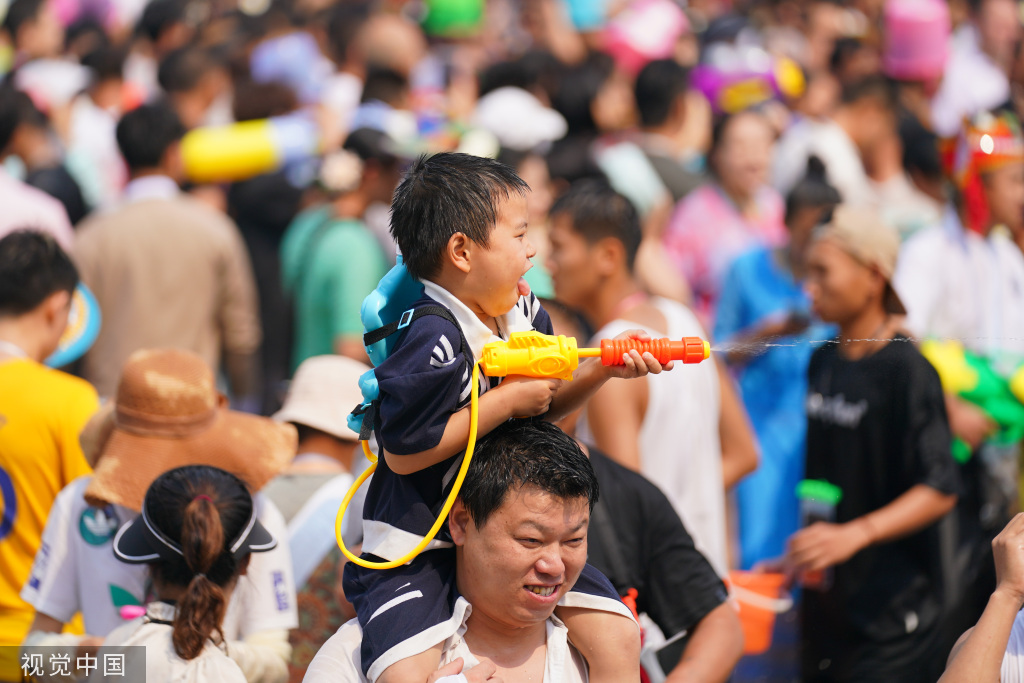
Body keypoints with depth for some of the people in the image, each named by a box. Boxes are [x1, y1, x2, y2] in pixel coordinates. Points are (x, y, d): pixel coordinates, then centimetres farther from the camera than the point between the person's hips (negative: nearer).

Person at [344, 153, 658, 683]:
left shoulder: (524, 313, 3)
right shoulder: (433, 340, -23)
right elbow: (403, 451, -27)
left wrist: (600, 370, 2)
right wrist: (506, 401, -21)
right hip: (416, 550, -7)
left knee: (618, 636, -3)